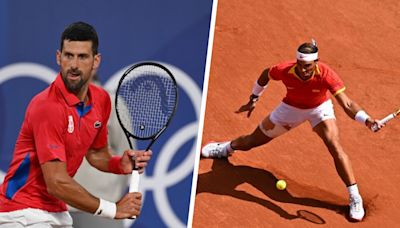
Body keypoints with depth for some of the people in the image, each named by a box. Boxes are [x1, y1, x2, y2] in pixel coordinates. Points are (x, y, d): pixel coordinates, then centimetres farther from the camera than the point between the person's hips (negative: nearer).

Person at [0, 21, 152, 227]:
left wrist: (121, 164, -5)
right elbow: (56, 183, -25)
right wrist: (113, 209, -19)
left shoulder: (101, 100, 1)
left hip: (57, 211, 8)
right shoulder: (47, 106, -23)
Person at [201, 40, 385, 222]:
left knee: (335, 146, -26)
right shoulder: (285, 70, -33)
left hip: (319, 108, -2)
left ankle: (355, 198, -15)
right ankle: (227, 147, 52)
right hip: (291, 108, 2)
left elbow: (347, 104, -43)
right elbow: (266, 74, -8)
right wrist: (253, 99, 1)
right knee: (252, 141, 13)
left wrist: (367, 120, -59)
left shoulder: (325, 74, -39)